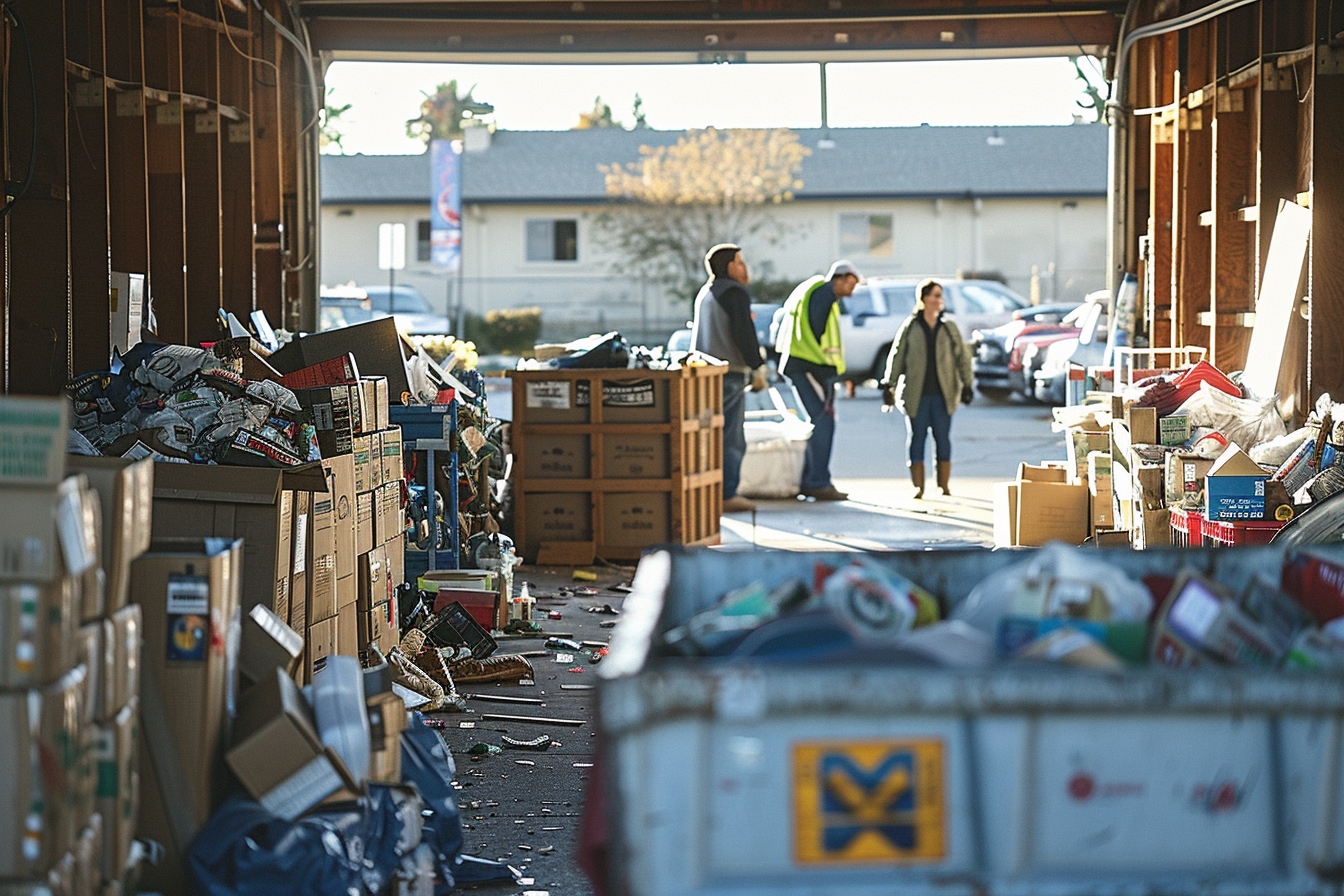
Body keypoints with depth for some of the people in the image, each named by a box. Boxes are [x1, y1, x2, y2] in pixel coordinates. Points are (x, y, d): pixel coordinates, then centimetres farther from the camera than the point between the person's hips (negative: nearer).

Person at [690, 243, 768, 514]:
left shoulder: (705, 293, 20)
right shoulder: (734, 292, -9)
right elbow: (744, 334, -15)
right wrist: (758, 367, -11)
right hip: (729, 373, -9)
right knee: (731, 438, -8)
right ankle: (727, 496, -9)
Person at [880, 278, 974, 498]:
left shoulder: (949, 327, 7)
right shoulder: (910, 327, 3)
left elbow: (962, 357, 10)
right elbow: (896, 358, 5)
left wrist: (966, 385, 2)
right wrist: (889, 386, -1)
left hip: (942, 394, 1)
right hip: (917, 395, -1)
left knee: (943, 439, 1)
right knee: (916, 438, 0)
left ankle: (943, 486, 8)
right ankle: (918, 486, 4)